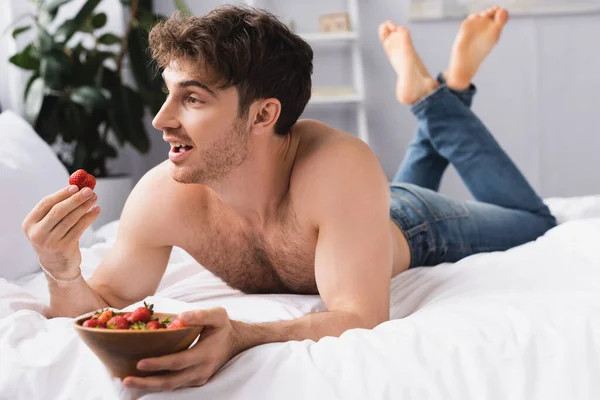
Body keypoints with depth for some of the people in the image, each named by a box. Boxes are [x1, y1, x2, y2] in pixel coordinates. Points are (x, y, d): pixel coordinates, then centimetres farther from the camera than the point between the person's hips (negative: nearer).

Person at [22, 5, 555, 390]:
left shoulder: (339, 168, -48)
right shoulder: (162, 197, -36)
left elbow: (361, 317, -52)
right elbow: (106, 306, -25)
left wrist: (241, 338, -69)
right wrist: (64, 274, -47)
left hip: (410, 230, -3)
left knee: (536, 224, 26)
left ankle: (440, 94, 31)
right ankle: (434, 111, 44)